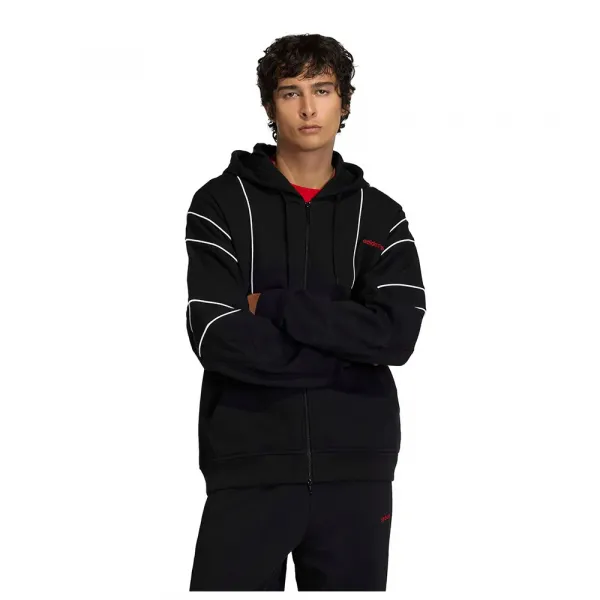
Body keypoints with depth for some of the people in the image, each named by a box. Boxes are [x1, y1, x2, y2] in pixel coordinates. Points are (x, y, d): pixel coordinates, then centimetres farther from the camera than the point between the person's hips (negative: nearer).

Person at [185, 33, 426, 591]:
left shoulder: (381, 216, 9)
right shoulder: (221, 204, 2)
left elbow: (399, 334, -7)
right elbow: (218, 338, -12)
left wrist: (273, 306, -11)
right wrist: (349, 356, -10)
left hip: (357, 472, 2)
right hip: (250, 467, -2)